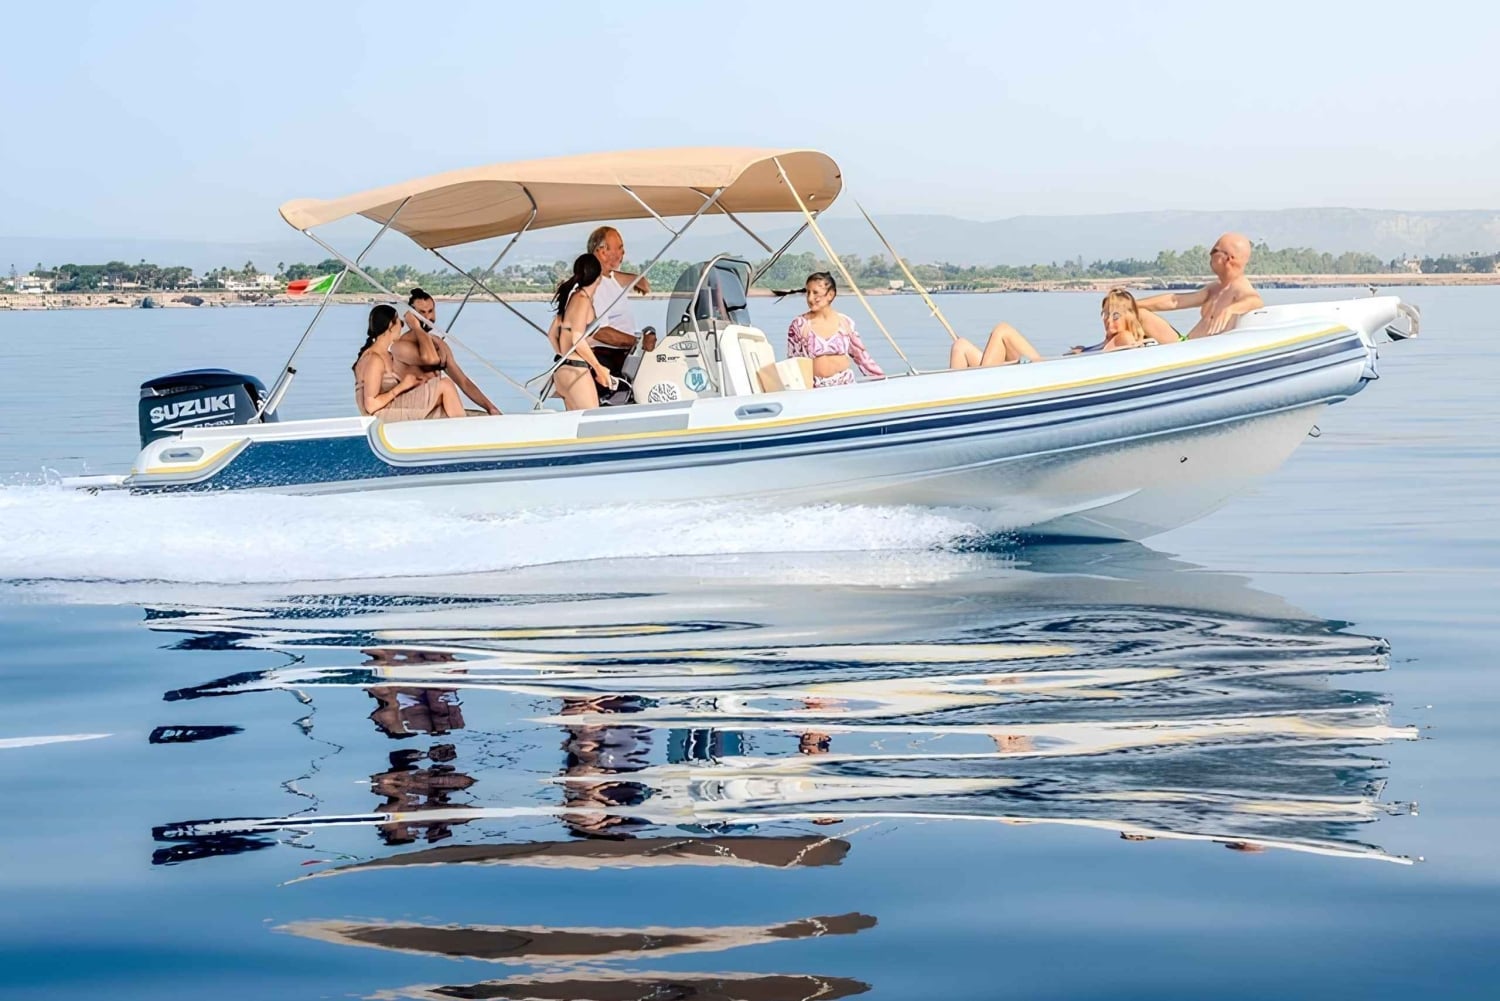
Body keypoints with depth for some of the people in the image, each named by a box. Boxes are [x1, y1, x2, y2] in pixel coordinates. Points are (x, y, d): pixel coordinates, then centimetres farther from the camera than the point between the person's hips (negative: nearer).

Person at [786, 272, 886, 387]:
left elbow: (862, 356, 15)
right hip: (814, 388, -1)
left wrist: (882, 379, 14)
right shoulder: (800, 325, 1)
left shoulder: (845, 323, 7)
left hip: (845, 384, 1)